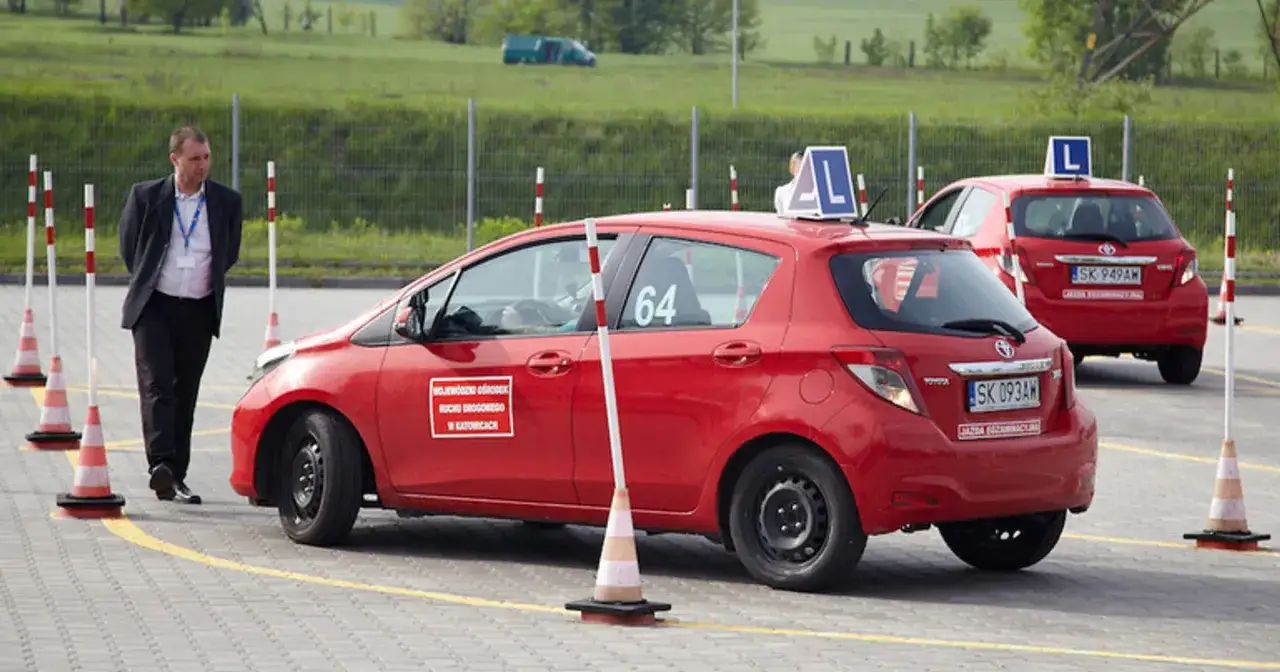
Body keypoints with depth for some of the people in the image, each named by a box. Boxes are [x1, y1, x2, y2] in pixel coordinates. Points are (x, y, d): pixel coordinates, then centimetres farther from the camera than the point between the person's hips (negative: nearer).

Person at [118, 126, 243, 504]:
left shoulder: (227, 202, 3)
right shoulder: (145, 196, -1)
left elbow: (229, 253, 16)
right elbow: (128, 247, 10)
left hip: (199, 311, 2)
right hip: (153, 306, -2)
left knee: (185, 393, 6)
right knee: (157, 386, -15)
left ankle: (176, 477, 11)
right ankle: (160, 465, -25)